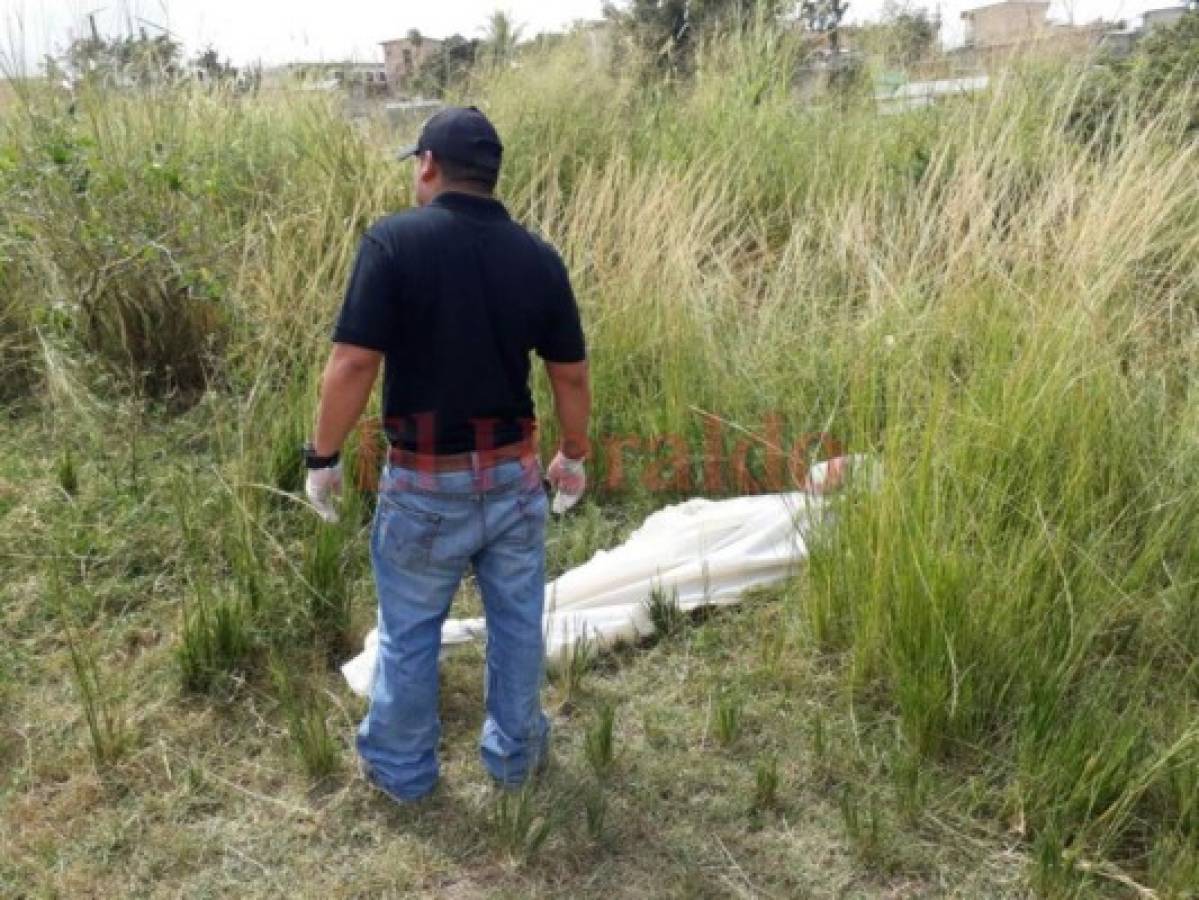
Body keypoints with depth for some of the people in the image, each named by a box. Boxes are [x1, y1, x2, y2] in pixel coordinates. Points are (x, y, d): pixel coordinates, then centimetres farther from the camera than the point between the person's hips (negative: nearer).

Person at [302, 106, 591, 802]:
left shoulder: (395, 241, -14)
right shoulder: (538, 256, -2)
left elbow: (354, 364, -18)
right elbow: (571, 374, 3)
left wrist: (324, 456, -5)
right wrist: (575, 454, 17)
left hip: (426, 483, -3)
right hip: (514, 475, 3)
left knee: (410, 632, 16)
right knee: (517, 622, 19)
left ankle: (401, 767, 35)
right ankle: (516, 752, 37)